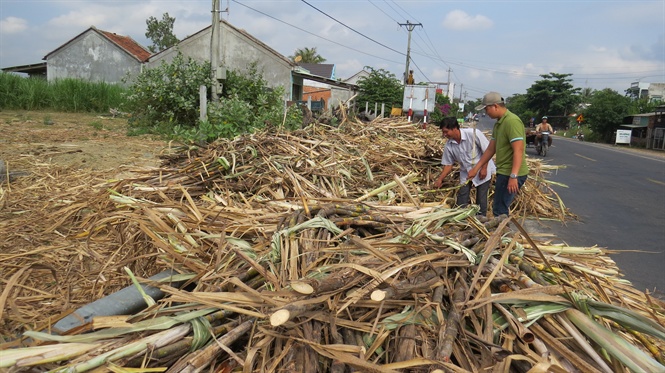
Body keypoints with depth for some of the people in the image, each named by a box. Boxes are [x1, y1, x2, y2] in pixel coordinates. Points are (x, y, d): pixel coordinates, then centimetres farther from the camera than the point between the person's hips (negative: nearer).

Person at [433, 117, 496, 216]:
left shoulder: (473, 134, -24)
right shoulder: (449, 146, -10)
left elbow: (487, 151, -16)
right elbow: (448, 164, -1)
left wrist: (484, 168, -17)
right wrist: (440, 179, -11)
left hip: (482, 170, -4)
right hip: (465, 172, 4)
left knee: (481, 197, -1)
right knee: (461, 198, 2)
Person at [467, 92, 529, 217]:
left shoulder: (512, 121, -18)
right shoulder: (498, 124, 13)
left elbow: (518, 151, -24)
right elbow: (491, 149, 18)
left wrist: (513, 176, -29)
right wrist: (476, 169, 18)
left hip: (511, 174, -10)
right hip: (504, 172, 10)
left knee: (499, 210, -6)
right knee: (501, 207, 21)